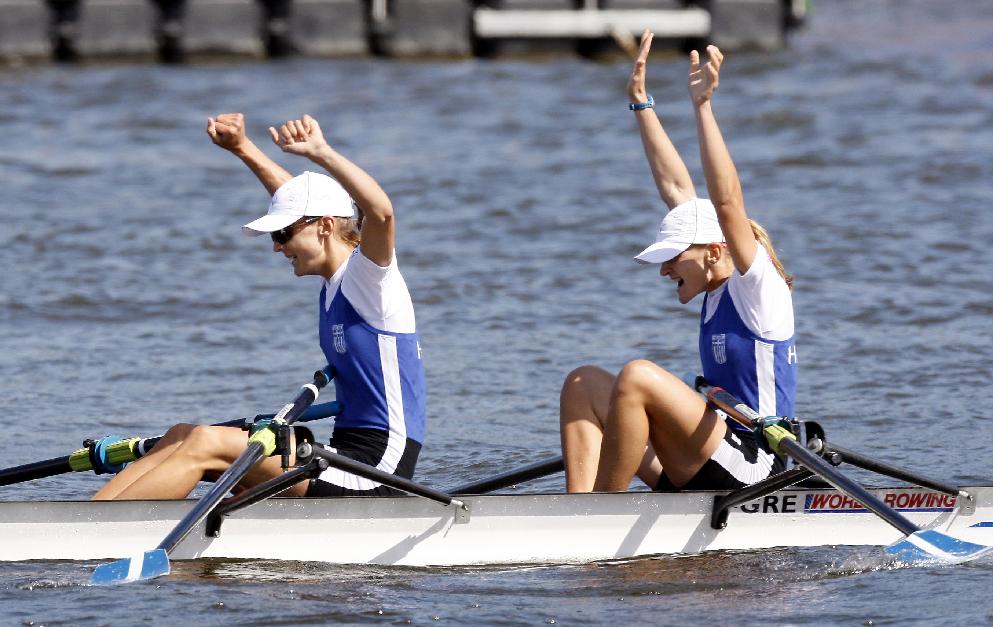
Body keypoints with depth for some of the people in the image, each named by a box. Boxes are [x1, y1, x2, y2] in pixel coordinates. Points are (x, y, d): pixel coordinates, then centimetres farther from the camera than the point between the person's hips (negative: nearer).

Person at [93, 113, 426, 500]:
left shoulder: (368, 276, -10)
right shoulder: (336, 281, 15)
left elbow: (381, 211, -31)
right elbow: (297, 198, 29)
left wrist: (319, 153, -37)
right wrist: (243, 149, 23)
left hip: (372, 475, -10)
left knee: (206, 444, -17)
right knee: (184, 436, 6)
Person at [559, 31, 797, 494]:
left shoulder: (758, 289, -7)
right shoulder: (717, 291, 16)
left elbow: (726, 201, -23)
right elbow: (676, 188, 19)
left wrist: (702, 106, -27)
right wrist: (641, 102, 21)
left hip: (747, 480, -10)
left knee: (637, 377, -27)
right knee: (583, 385, 3)